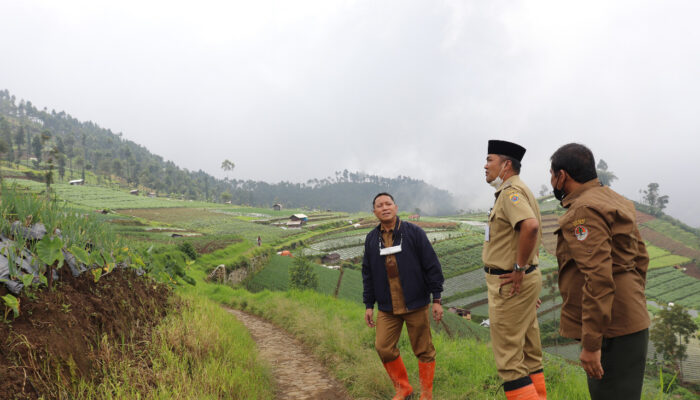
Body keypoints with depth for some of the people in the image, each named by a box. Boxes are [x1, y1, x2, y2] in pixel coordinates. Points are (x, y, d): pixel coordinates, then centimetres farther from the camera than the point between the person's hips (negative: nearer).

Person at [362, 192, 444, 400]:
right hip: (387, 308, 3)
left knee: (423, 349, 5)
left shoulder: (414, 232, -4)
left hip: (416, 304, -3)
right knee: (383, 347, -1)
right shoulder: (371, 239, 6)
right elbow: (368, 274, 13)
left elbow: (432, 266, -4)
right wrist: (368, 305, 11)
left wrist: (437, 299, -6)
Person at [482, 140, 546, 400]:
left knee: (508, 359, -5)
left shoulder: (511, 191, -16)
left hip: (510, 284, -10)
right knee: (529, 354, 15)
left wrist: (519, 269, -25)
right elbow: (531, 229, 24)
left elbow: (530, 225, -34)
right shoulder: (521, 191, 16)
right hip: (526, 281, 10)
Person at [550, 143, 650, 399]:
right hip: (631, 323, 10)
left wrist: (591, 344, -23)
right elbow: (640, 257, 19)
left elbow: (598, 278, -25)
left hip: (610, 332, -10)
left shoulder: (584, 212, -17)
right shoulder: (614, 202, 13)